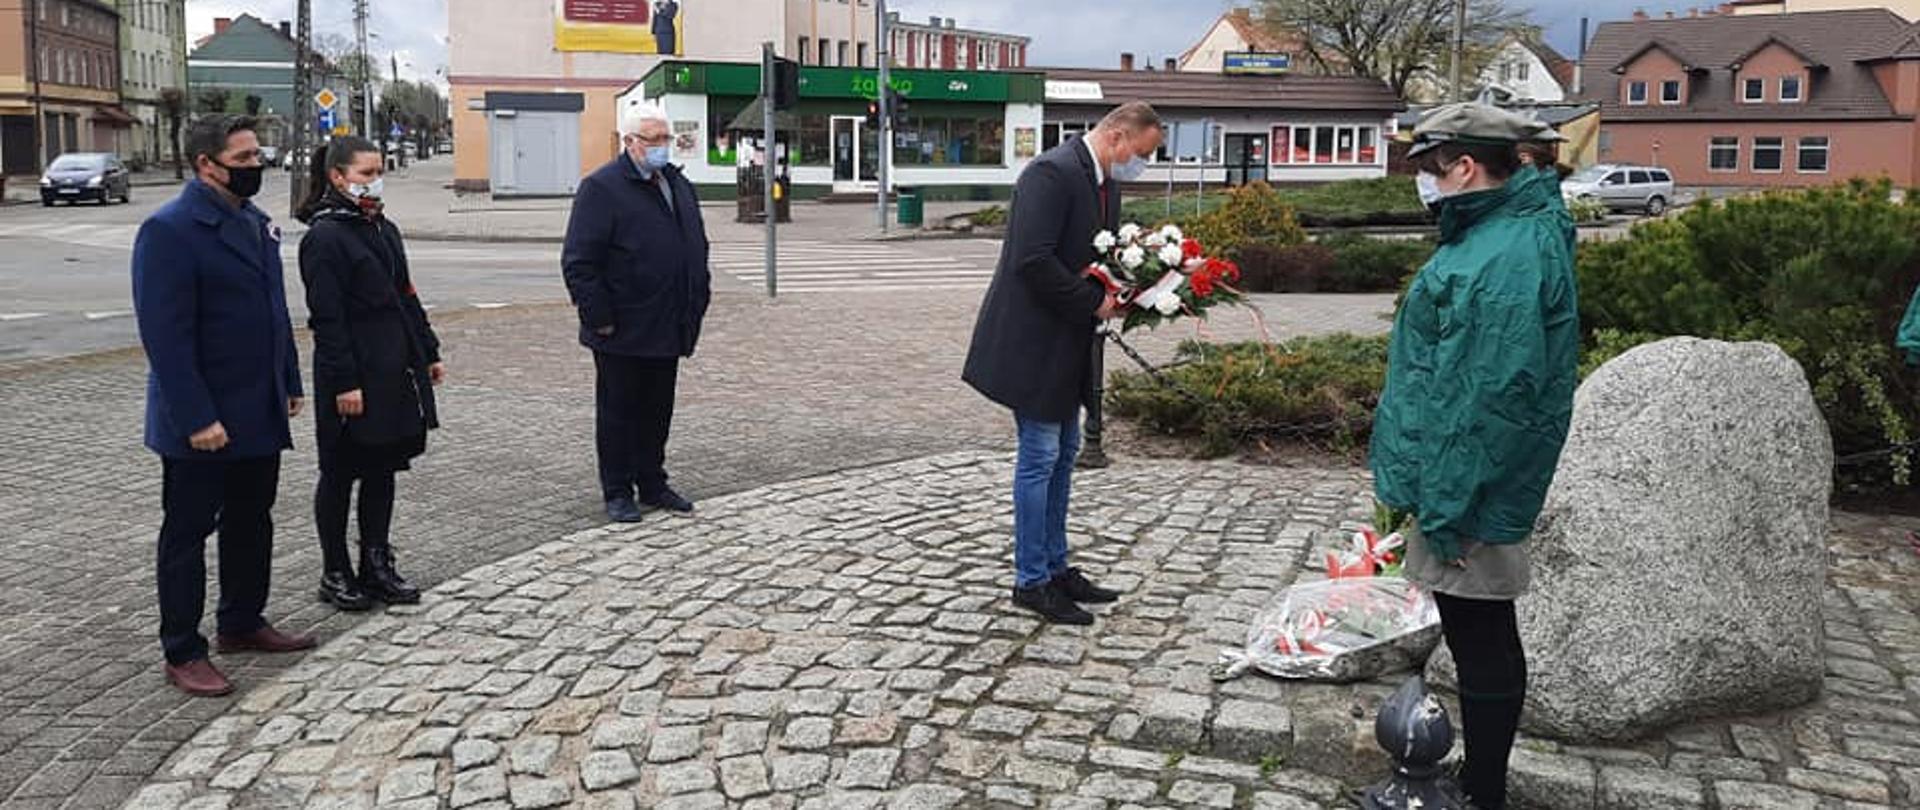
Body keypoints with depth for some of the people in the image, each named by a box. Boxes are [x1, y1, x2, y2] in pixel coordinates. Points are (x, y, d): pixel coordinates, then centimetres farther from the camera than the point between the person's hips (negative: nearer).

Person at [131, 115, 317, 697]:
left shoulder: (257, 222, 10)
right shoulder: (169, 230, -16)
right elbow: (165, 335, -20)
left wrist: (289, 382, 13)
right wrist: (196, 418, -22)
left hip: (259, 412, 8)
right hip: (201, 422, -8)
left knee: (252, 522, 18)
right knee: (188, 531, 5)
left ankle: (243, 623, 33)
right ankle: (182, 653, 15)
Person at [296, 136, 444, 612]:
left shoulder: (384, 230, 12)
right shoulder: (324, 237, -13)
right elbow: (327, 318, -17)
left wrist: (429, 353, 17)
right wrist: (344, 382, -20)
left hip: (395, 371, 8)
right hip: (352, 376, -8)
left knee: (383, 470, 13)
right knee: (340, 475, 5)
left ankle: (377, 566, 23)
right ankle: (335, 574, 17)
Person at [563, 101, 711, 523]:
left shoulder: (678, 184, 14)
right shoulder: (602, 188, -10)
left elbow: (697, 247, 23)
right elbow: (578, 262, -14)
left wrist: (698, 298, 14)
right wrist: (599, 318, -17)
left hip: (668, 329, 7)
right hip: (623, 332, -7)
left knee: (658, 411, 15)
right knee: (618, 413, 5)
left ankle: (653, 485, 27)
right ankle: (618, 492, 15)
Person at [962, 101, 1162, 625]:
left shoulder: (1106, 181, 10)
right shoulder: (1052, 173, -20)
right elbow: (1032, 261, -28)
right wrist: (1093, 301, -20)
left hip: (1067, 346, 10)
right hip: (1033, 342, -10)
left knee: (1062, 454, 15)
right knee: (1040, 458, -2)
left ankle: (1056, 568, 27)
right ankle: (1031, 581, 10)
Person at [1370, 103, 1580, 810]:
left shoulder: (1508, 257, -22)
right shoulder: (1493, 233, 11)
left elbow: (1491, 399, -26)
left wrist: (1448, 505, -22)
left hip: (1471, 500, -10)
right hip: (1455, 482, 10)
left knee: (1484, 646, 2)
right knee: (1476, 639, 19)